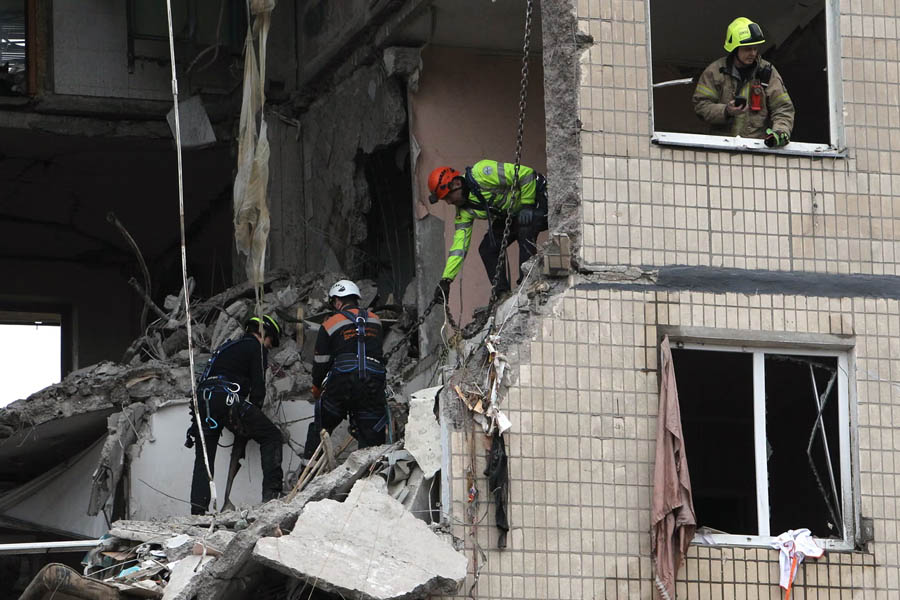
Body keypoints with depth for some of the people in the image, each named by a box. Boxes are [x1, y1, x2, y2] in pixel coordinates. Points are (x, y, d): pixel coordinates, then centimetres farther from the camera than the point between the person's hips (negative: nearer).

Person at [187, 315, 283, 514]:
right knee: (271, 436, 3)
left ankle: (197, 509, 1)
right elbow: (258, 386, 1)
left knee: (204, 458, 12)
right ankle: (271, 492, -10)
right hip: (227, 400, -7)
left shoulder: (226, 348, 33)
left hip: (203, 400, 7)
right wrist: (254, 416, 12)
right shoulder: (257, 348, 9)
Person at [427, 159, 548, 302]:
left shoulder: (480, 173, -30)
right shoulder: (464, 211, -5)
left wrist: (527, 205, -25)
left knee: (525, 235, -32)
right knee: (487, 248, -5)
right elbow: (459, 245, -6)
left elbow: (526, 174, -29)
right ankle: (502, 294, -1)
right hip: (510, 215, 8)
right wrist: (445, 280, -12)